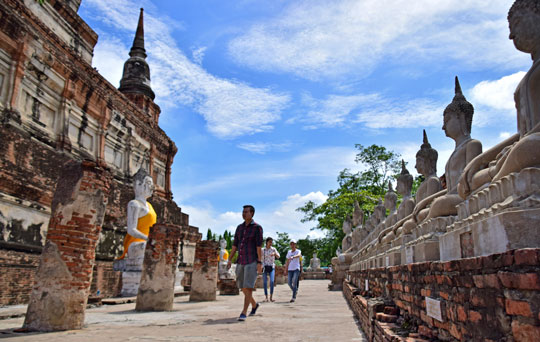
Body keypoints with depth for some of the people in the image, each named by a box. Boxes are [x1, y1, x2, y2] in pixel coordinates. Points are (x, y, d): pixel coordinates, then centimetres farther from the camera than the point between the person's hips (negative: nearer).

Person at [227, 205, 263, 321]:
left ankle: (244, 313, -5)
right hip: (241, 262, 6)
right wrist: (230, 260, 6)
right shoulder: (239, 227, 11)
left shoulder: (257, 227, -7)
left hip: (252, 262, -6)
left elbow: (259, 246, -12)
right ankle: (254, 305, 35)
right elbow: (235, 245, 12)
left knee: (248, 287, -11)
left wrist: (260, 263, -17)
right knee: (243, 288, 12)